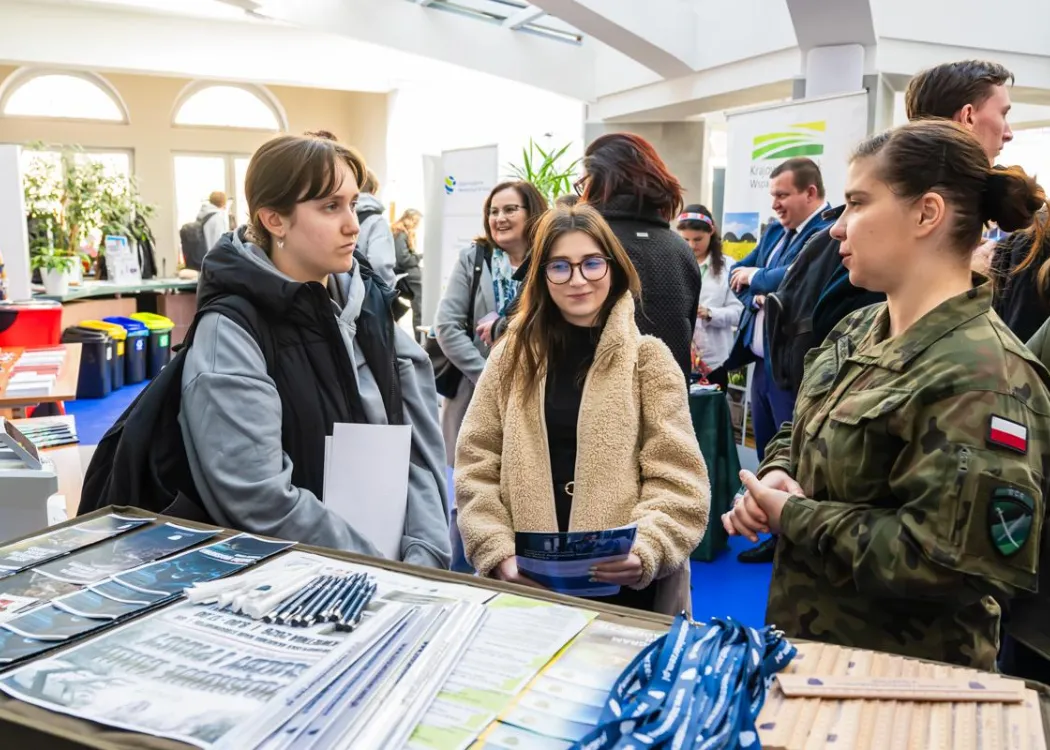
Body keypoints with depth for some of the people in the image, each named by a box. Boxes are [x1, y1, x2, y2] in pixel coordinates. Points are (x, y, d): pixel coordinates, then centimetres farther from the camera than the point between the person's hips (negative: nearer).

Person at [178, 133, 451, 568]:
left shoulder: (369, 304, 4)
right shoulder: (230, 336, -11)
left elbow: (419, 446, 1)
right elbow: (263, 502, -17)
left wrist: (422, 558, -11)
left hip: (394, 557, 4)